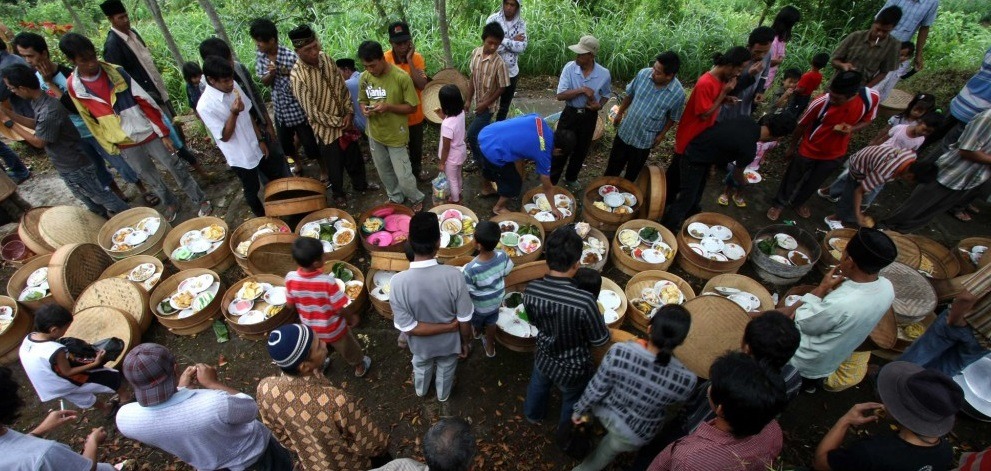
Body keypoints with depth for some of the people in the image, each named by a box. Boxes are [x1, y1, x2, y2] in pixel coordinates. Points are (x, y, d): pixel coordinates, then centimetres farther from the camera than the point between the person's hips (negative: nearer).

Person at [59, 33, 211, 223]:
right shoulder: (73, 87, -5)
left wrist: (163, 134, -9)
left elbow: (145, 102, -7)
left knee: (176, 168, 6)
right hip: (126, 145, 2)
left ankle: (201, 200, 20)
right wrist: (110, 147, 8)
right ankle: (171, 204, 34)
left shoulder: (115, 72, -9)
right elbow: (90, 120, 6)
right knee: (150, 178, 14)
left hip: (149, 134, -1)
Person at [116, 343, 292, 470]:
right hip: (252, 450, -4)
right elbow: (251, 409, -24)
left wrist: (180, 389, -6)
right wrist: (213, 383, -20)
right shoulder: (215, 404, -46)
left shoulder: (125, 418, -31)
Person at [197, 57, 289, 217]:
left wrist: (260, 140, 7)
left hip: (255, 148, 6)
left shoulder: (234, 87, -7)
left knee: (277, 177, 21)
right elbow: (225, 137, -19)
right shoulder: (205, 106, -24)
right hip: (240, 157, -6)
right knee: (252, 190, 15)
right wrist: (234, 114, -33)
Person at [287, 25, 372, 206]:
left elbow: (342, 86, 3)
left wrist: (349, 112, -9)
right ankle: (338, 194, 41)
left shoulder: (325, 58, -7)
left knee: (355, 158, 23)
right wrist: (340, 123, -16)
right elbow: (313, 113, -23)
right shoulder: (297, 76, -24)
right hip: (327, 129, -5)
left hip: (345, 122, 5)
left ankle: (360, 184, 49)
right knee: (335, 165, 15)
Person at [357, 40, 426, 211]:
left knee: (402, 174, 0)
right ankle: (395, 198, 43)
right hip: (375, 133, 5)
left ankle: (416, 199, 29)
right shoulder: (364, 77, -5)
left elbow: (412, 107, -13)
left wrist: (388, 107, -27)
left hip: (396, 134, -5)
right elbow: (362, 100, 10)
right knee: (384, 171, 19)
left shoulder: (402, 77, -20)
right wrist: (364, 108, -14)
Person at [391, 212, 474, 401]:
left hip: (421, 344, 1)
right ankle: (443, 394, 63)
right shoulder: (454, 275, -33)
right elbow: (464, 320, -21)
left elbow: (408, 327, -24)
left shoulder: (398, 282, -32)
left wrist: (449, 327, -17)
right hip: (449, 343, 0)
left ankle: (421, 390, 66)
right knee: (445, 371, 33)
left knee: (421, 369, 35)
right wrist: (465, 342, 0)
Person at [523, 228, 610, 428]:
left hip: (544, 358, 4)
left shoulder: (531, 290, -24)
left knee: (538, 387, 36)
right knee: (571, 404, 30)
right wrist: (598, 317, -3)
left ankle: (533, 414, 66)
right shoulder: (584, 301, -38)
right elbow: (600, 340, -21)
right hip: (573, 369, -3)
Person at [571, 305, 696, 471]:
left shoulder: (619, 352, -33)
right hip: (634, 435, 0)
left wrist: (579, 411, 1)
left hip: (604, 412, 0)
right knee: (604, 454, 30)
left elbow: (596, 389, -18)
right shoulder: (686, 380, -32)